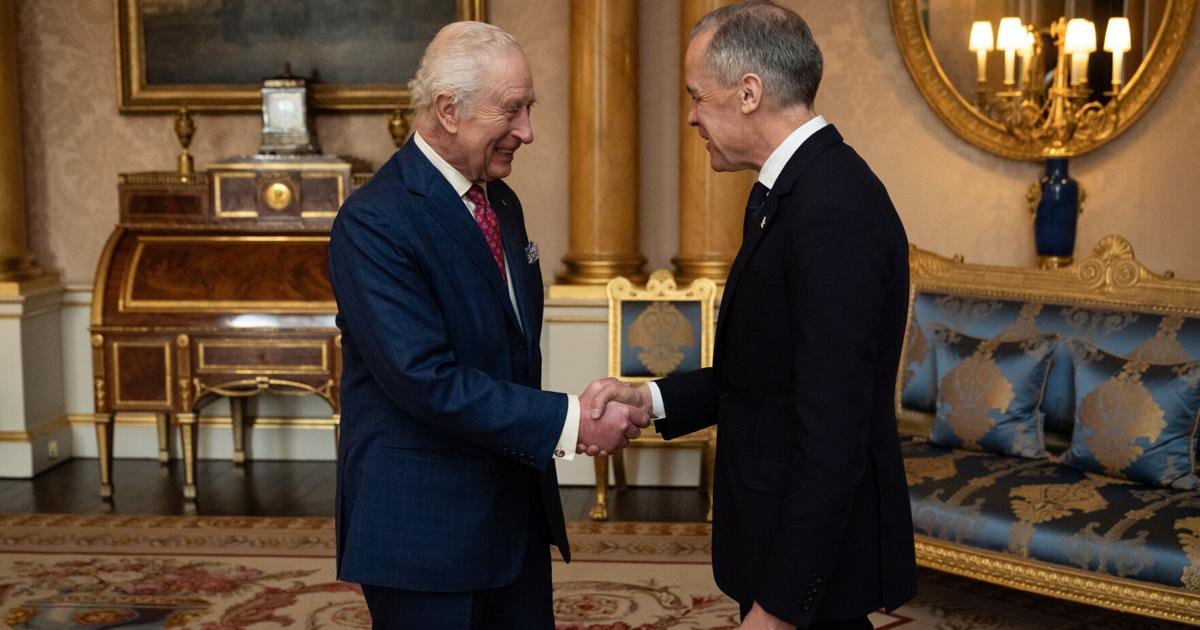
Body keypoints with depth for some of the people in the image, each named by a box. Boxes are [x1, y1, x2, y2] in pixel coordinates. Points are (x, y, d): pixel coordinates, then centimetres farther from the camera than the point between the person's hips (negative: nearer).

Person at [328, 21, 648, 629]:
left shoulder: (503, 204, 9)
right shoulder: (373, 222, -18)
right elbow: (428, 380, -24)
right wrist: (568, 420, -22)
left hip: (518, 511, 8)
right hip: (424, 527, -8)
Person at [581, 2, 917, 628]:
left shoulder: (832, 212, -24)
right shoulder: (798, 188, 7)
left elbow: (830, 435, -26)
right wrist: (652, 399, 1)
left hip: (814, 550, -9)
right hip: (783, 532, 9)